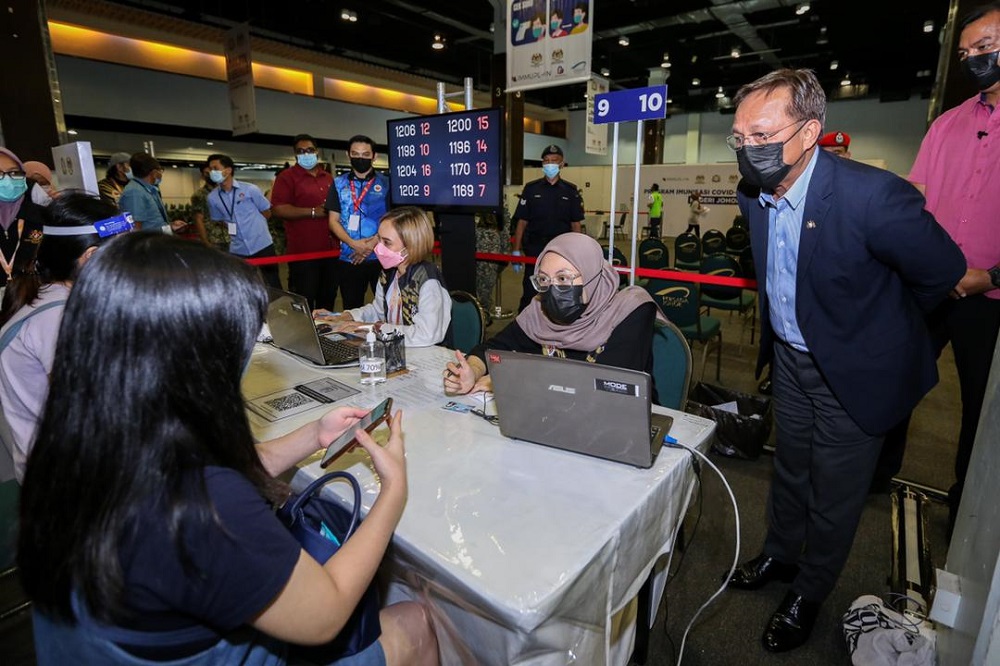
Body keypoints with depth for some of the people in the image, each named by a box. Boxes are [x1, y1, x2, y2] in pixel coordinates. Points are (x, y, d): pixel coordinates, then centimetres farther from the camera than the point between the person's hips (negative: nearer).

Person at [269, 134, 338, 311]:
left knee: (328, 299, 15)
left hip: (329, 250, 6)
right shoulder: (287, 176, -2)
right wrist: (313, 212, -15)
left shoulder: (328, 178, 17)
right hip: (303, 251, -6)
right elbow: (279, 209, -13)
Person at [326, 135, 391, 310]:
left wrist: (372, 244, -13)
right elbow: (333, 220, 6)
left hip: (381, 257, -2)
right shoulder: (339, 184, 9)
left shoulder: (386, 183, 4)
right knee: (351, 310, 9)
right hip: (349, 258, 2)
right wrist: (354, 244, -11)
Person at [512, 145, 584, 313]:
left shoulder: (571, 191, 5)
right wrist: (516, 251, -3)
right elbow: (522, 222, 2)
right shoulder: (531, 189, 3)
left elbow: (576, 224, 6)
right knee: (529, 294, 1)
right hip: (534, 249, -1)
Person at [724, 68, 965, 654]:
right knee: (789, 471, 24)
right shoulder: (754, 193, -9)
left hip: (854, 370, -5)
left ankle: (808, 594, 38)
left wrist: (875, 322, 0)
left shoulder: (873, 195, -30)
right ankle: (780, 556, 49)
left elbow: (943, 270, -15)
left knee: (834, 496, 13)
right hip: (791, 357, 6)